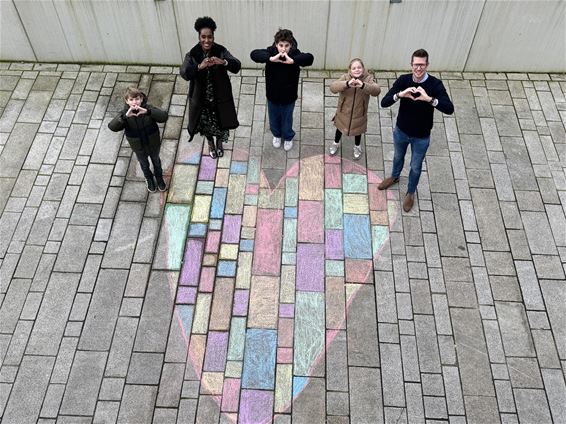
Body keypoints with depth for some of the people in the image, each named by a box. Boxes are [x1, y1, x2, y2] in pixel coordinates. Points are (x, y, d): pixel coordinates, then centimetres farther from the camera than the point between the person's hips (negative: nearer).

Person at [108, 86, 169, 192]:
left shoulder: (148, 109, -24)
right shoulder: (125, 113, -23)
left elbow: (164, 117, -39)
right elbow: (112, 127, -36)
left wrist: (147, 111, -54)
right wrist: (125, 116, -52)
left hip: (153, 144, 0)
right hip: (139, 147, 0)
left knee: (156, 161, 28)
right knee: (144, 164, 27)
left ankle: (159, 177, 59)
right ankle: (149, 179, 59)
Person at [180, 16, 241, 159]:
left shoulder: (221, 51, -15)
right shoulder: (192, 55, -16)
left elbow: (237, 66, -24)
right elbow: (184, 73, -29)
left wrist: (223, 62, -44)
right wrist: (199, 67, -47)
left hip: (220, 96, 0)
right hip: (201, 97, 0)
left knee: (220, 122, 19)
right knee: (206, 123, 20)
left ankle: (219, 143, 51)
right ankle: (211, 144, 51)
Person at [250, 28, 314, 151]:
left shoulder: (294, 54, -21)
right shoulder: (271, 52, -19)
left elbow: (310, 58, -39)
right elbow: (254, 54, -34)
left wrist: (292, 61, -51)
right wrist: (271, 59, -47)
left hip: (288, 96, -1)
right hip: (272, 95, 1)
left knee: (287, 119, 21)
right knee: (274, 118, 24)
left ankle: (288, 137, 50)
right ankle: (276, 135, 54)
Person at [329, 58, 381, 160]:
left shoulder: (368, 79, -18)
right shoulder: (345, 77, -19)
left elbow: (377, 90, -36)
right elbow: (332, 87, -34)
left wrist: (363, 85, -53)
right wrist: (347, 84, -52)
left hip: (359, 114, 0)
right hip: (343, 112, 0)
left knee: (357, 131, 25)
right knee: (340, 128, 25)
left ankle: (357, 147, 54)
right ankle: (336, 144, 55)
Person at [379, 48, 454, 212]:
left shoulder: (435, 84, -23)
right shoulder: (403, 80, -17)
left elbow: (449, 109, -33)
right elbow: (384, 103, -22)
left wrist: (429, 99, -47)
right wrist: (400, 94, -41)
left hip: (421, 137, -2)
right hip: (401, 131, 2)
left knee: (416, 167, 18)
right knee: (398, 157, 29)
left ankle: (410, 192, 45)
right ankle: (394, 177, 61)